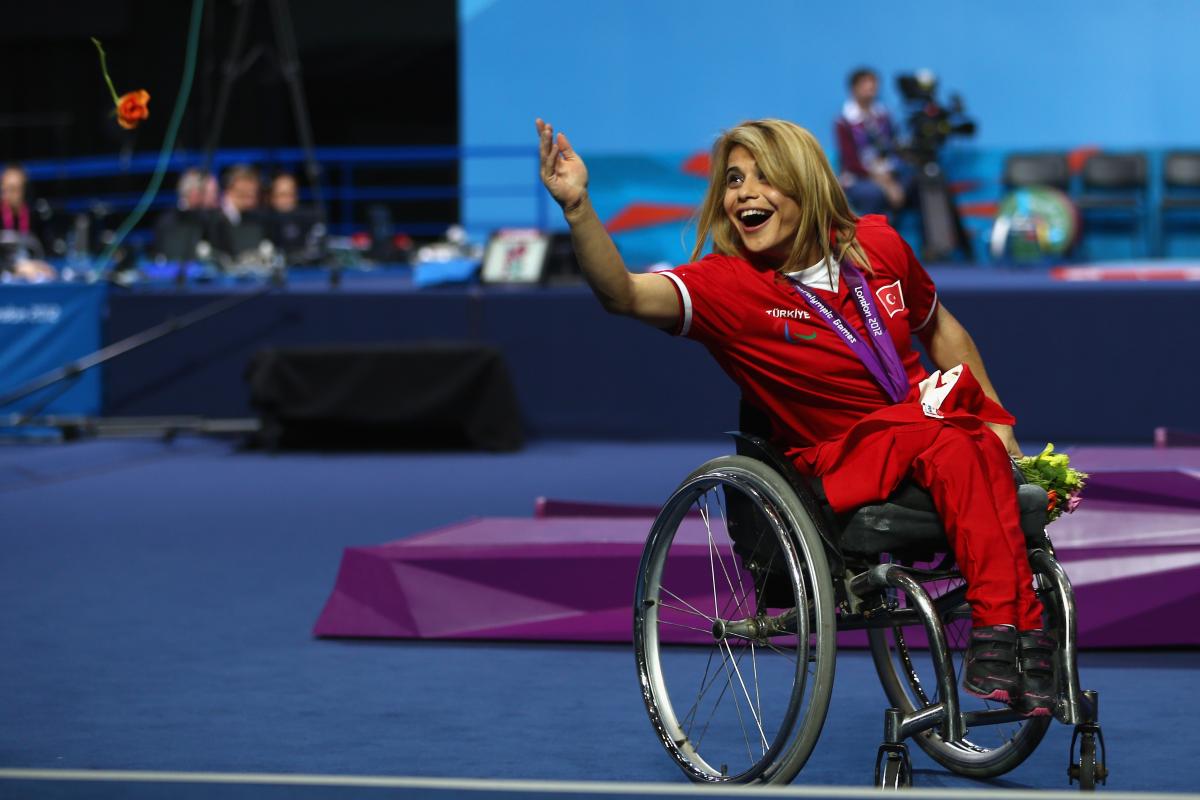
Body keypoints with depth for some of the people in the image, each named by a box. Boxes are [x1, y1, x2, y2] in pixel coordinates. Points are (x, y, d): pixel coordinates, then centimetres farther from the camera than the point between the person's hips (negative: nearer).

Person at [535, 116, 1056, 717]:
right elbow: (625, 295, -29)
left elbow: (939, 330, 21)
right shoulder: (725, 285, -10)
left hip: (930, 444, 4)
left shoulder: (878, 247, 3)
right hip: (837, 473, -4)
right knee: (952, 445, -33)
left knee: (978, 455, -33)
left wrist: (997, 423, 13)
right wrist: (578, 209, -44)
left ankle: (1001, 634, -31)